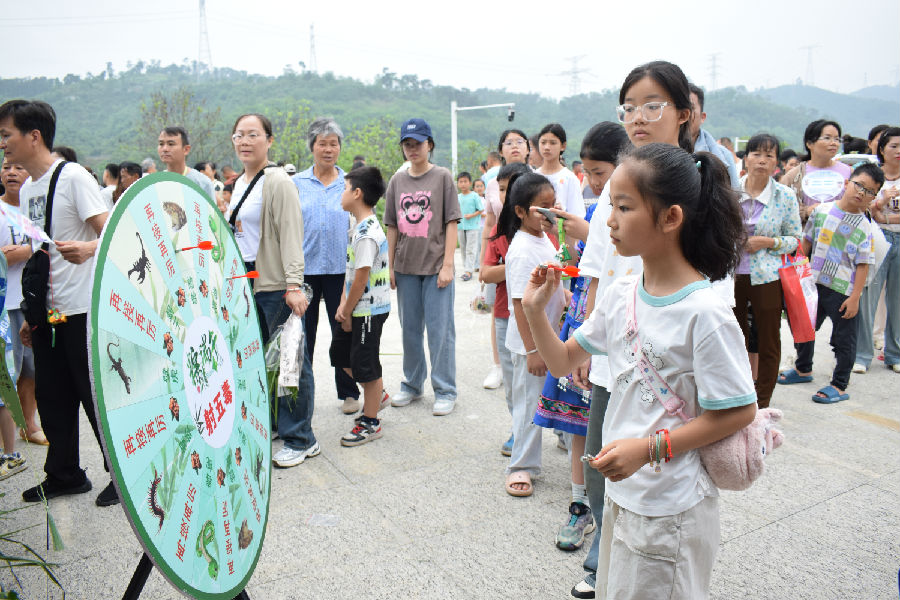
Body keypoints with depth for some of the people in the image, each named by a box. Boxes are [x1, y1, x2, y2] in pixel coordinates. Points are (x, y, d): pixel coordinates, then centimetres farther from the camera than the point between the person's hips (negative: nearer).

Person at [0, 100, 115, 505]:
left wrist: (87, 250, -40)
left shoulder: (73, 176, -9)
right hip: (48, 312, 8)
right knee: (52, 395, 13)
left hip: (83, 309, -8)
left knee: (97, 394, -1)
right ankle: (64, 474, 27)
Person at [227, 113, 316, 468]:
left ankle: (301, 441, 8)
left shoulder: (278, 181, -10)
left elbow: (291, 235, -18)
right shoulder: (240, 184, 16)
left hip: (276, 287, -8)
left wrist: (294, 285, -26)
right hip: (245, 286, 9)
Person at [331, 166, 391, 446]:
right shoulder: (359, 227, 10)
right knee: (340, 352, 20)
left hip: (369, 310, -10)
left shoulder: (367, 233, -22)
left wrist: (348, 311, -13)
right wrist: (343, 304, 5)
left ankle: (371, 422, 17)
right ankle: (378, 395, 37)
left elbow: (361, 278, -22)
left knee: (365, 363, 1)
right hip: (357, 307, 10)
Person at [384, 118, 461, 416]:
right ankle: (412, 384, 27)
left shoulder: (442, 176, -1)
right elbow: (392, 226, 11)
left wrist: (448, 265, -11)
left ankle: (445, 390, 11)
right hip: (406, 267, 4)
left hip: (435, 266, -4)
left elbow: (451, 223, -5)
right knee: (410, 328, 12)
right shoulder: (397, 180, 9)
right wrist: (390, 266, 7)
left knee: (440, 329, -1)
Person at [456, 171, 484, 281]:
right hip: (461, 226, 6)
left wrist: (471, 215, -17)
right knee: (463, 249, 11)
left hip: (472, 226, -6)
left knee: (470, 249, -8)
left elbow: (481, 210, -5)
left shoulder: (474, 196, -6)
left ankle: (469, 271, -10)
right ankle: (466, 268, 20)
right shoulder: (457, 197, 9)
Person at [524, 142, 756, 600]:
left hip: (671, 509, -7)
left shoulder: (705, 313, -22)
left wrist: (648, 448, -22)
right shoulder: (621, 295, -2)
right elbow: (563, 361, 8)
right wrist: (535, 309, -8)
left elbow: (740, 411, -17)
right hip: (621, 489, 7)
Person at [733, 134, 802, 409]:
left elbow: (796, 239, 3)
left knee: (768, 344, 6)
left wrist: (769, 242, -12)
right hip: (732, 275, 1)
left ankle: (761, 406, 21)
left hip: (767, 278, -1)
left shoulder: (786, 196, -1)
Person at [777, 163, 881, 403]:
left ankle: (840, 385, 18)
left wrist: (855, 297, -13)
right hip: (814, 284, 4)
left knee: (843, 338, 5)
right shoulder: (822, 210, 1)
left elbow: (863, 265, -9)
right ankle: (803, 369, 40)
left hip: (843, 292, -4)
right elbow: (807, 242, 10)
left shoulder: (864, 227, -7)